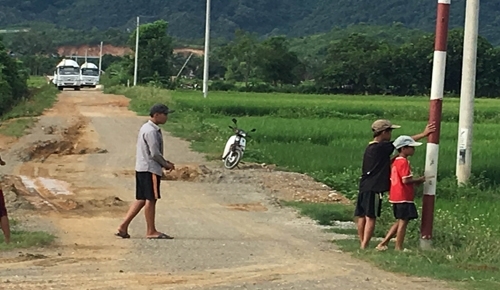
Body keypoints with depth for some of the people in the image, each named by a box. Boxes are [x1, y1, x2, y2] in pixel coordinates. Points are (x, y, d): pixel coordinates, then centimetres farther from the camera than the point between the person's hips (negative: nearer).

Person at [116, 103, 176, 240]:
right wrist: (166, 164, -6)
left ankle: (124, 226, 10)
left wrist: (164, 162, 14)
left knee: (141, 199, 12)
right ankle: (151, 231, 4)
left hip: (142, 168, 10)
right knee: (151, 199, -3)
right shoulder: (151, 131, -16)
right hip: (150, 169, -10)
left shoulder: (146, 128, 16)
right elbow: (154, 153, -20)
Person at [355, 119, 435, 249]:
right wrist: (423, 134, 1)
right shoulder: (382, 147, -12)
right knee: (370, 218, -7)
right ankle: (364, 247, -8)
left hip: (364, 187, 9)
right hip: (374, 188, -9)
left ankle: (362, 245, 15)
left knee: (362, 217, 9)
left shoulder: (370, 147, 15)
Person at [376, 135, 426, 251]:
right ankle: (398, 248, 2)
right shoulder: (404, 162, -15)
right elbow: (406, 180, -22)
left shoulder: (395, 161, 14)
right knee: (403, 222, -2)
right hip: (404, 197, -10)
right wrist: (419, 180, -8)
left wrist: (415, 181, 13)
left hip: (395, 197, 10)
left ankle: (383, 244, 15)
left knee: (400, 222, 17)